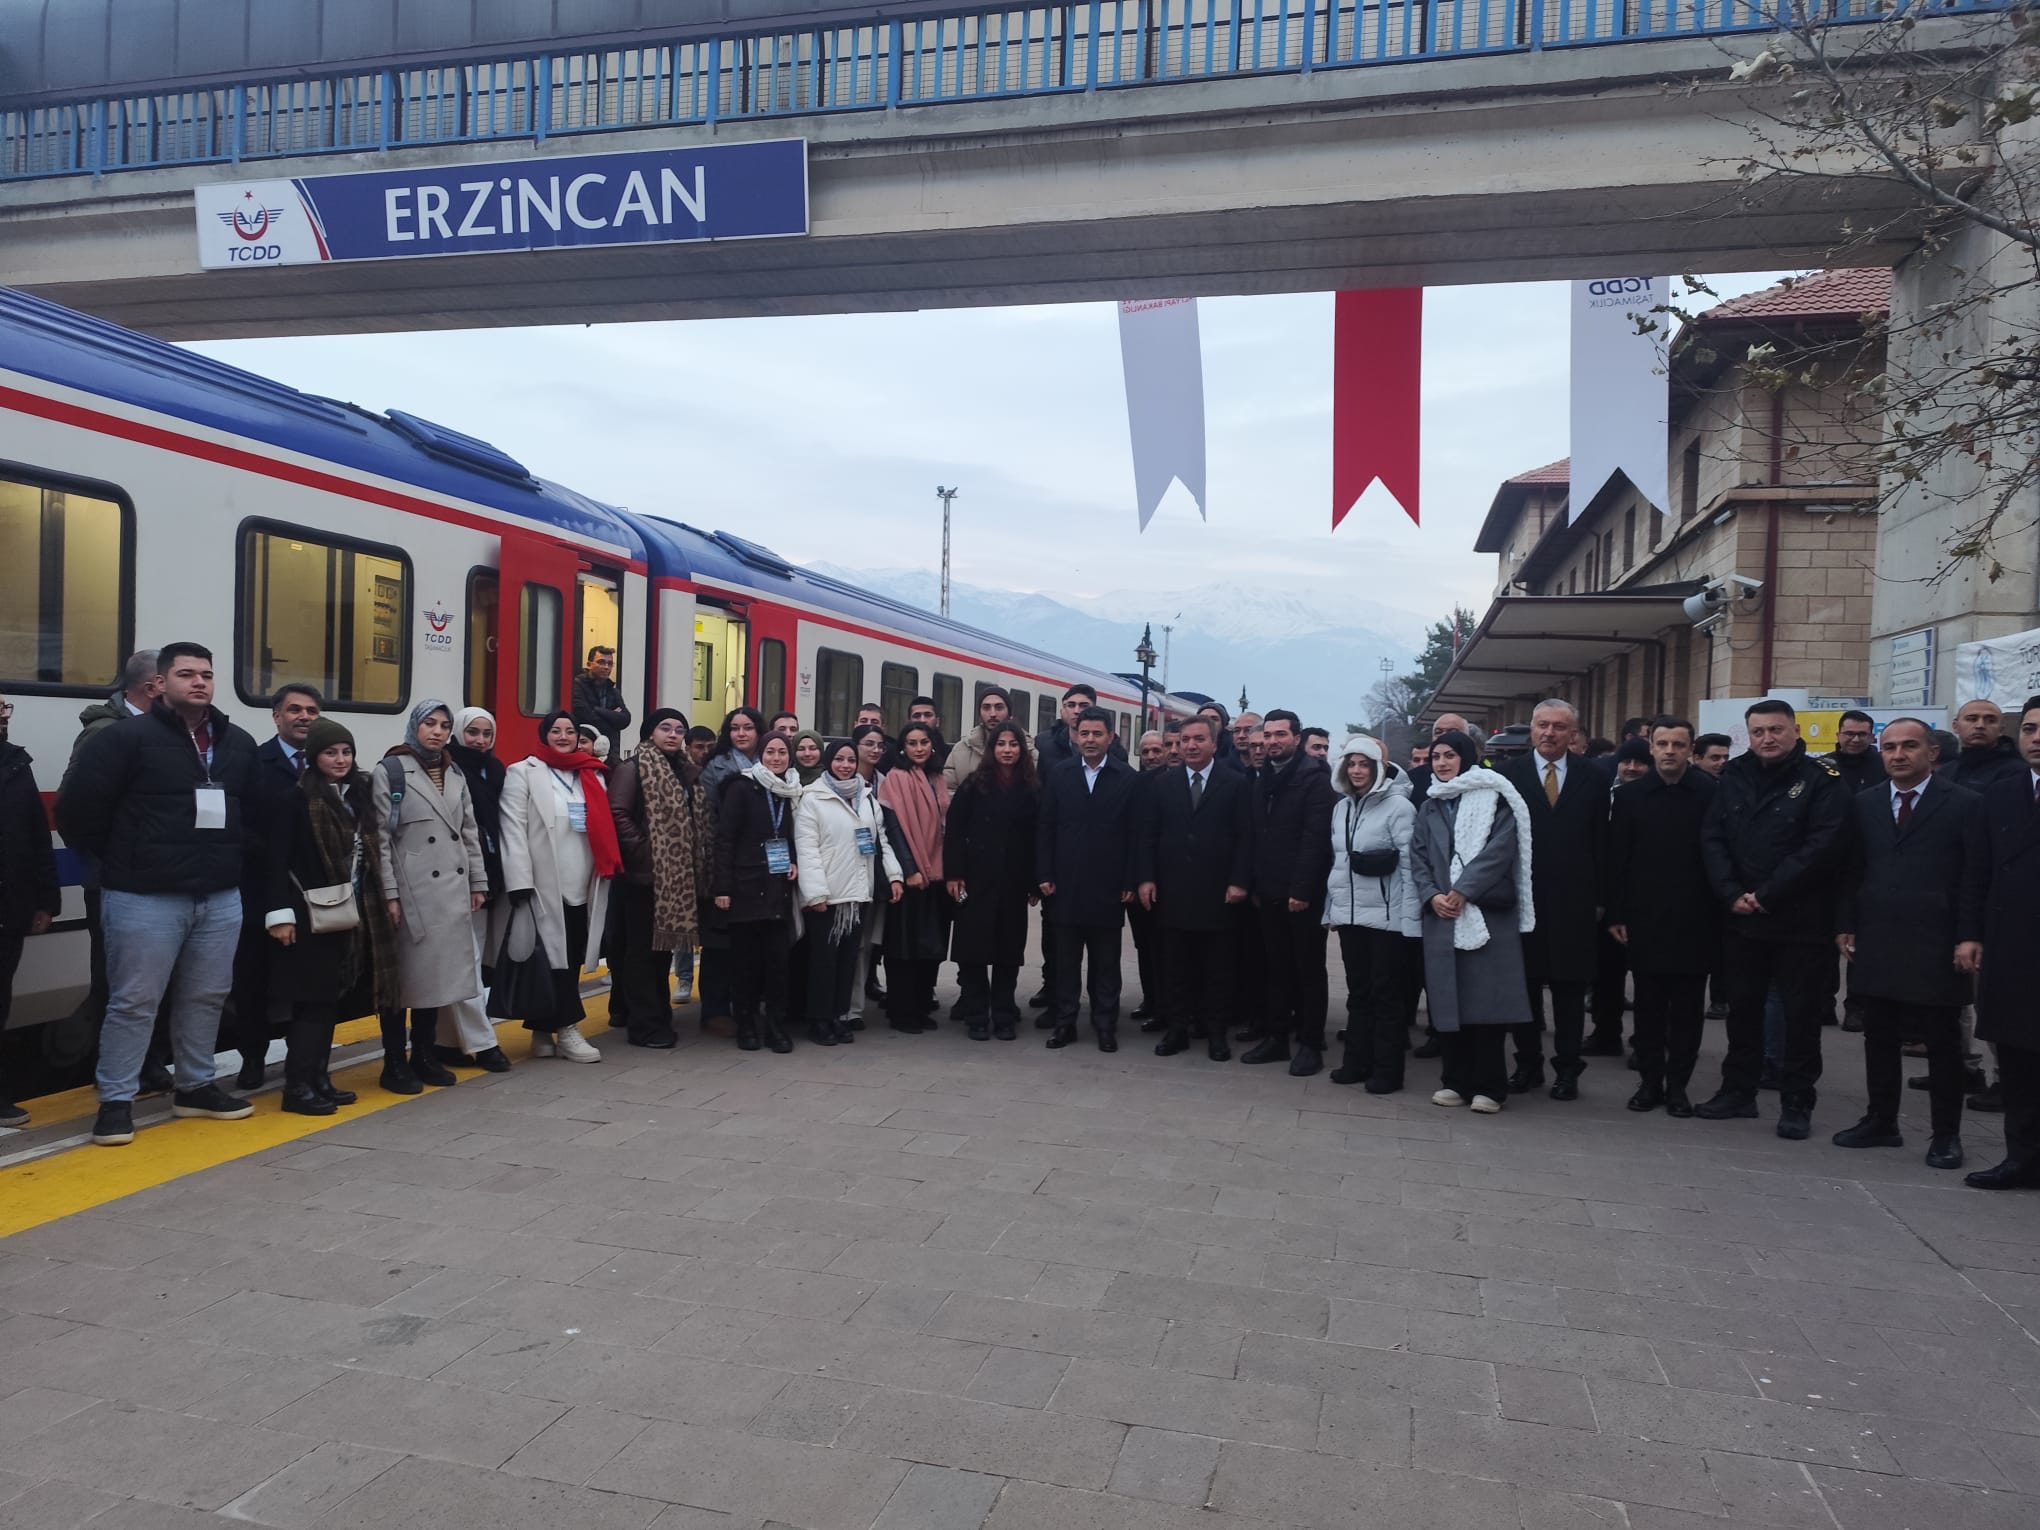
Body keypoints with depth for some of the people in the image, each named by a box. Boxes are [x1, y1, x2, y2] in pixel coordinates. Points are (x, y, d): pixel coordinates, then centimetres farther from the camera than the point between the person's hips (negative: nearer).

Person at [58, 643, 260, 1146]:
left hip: (221, 897, 6)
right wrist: (119, 858, 0)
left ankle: (196, 1086, 28)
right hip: (144, 898, -5)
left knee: (207, 997, 14)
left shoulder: (239, 743, 10)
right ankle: (115, 1100, 12)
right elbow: (76, 807, -8)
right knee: (133, 1001, 1)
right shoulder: (127, 737, -8)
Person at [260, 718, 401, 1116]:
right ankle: (298, 1086, 3)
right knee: (311, 1000, -4)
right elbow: (275, 859, -13)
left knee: (332, 1000, 11)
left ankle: (319, 1079, 19)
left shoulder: (359, 793, 11)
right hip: (309, 915, -7)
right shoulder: (295, 797, -10)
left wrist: (378, 905, 14)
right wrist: (279, 913, -18)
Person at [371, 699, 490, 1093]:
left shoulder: (455, 774, 15)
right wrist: (389, 893, -14)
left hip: (453, 890, 6)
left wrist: (478, 882, 11)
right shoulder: (390, 772, -3)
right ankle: (394, 1064, 9)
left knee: (437, 973, 11)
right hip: (412, 889, -6)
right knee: (404, 975, 0)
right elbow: (381, 837, -8)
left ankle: (425, 1056, 21)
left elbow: (470, 832, 16)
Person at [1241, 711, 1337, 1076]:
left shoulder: (1315, 779, -8)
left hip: (1303, 895, -6)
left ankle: (1310, 1043, 10)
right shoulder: (1262, 781, 13)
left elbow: (1315, 839, -15)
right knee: (1277, 969, 10)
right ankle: (1277, 1037, 18)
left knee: (1308, 971, 3)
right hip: (1270, 894, 6)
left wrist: (1301, 890, -19)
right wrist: (1255, 886, 9)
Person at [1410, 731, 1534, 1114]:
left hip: (1487, 912, -4)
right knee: (1448, 998, 3)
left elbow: (1500, 848, -10)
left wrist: (1462, 890, -15)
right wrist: (1431, 895, -7)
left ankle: (1488, 1086, 3)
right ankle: (1456, 1081, 13)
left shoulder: (1493, 798, 2)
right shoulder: (1429, 807, 18)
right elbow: (1418, 857, 11)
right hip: (1441, 913, 4)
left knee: (1485, 998, -5)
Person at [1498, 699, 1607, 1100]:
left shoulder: (1592, 779, 5)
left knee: (1570, 985, 7)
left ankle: (1567, 1069, 17)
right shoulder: (1508, 774, 1)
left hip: (1573, 901, 1)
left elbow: (1601, 842, 5)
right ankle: (1528, 1064, 19)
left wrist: (1600, 898, 1)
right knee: (1525, 983, 7)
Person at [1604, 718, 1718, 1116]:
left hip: (1694, 921, -1)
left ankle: (1677, 1084, 16)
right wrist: (1615, 914, -1)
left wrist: (1719, 913, -7)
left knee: (1687, 1008, 6)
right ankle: (1650, 1080, 18)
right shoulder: (1629, 796, 3)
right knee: (1648, 1005, 9)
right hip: (1644, 919, 1)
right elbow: (1615, 860, 3)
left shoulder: (1711, 795, -3)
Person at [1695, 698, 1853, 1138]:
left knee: (1801, 1014, 4)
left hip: (1801, 921, -4)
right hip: (1741, 918, 4)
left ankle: (1797, 1104, 14)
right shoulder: (1734, 777, 7)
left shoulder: (1822, 779, -6)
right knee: (1742, 1007, 13)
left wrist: (1767, 895, -17)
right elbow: (1712, 838, 4)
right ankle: (1738, 1091, 25)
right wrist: (1732, 895, -9)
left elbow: (1824, 845, -15)